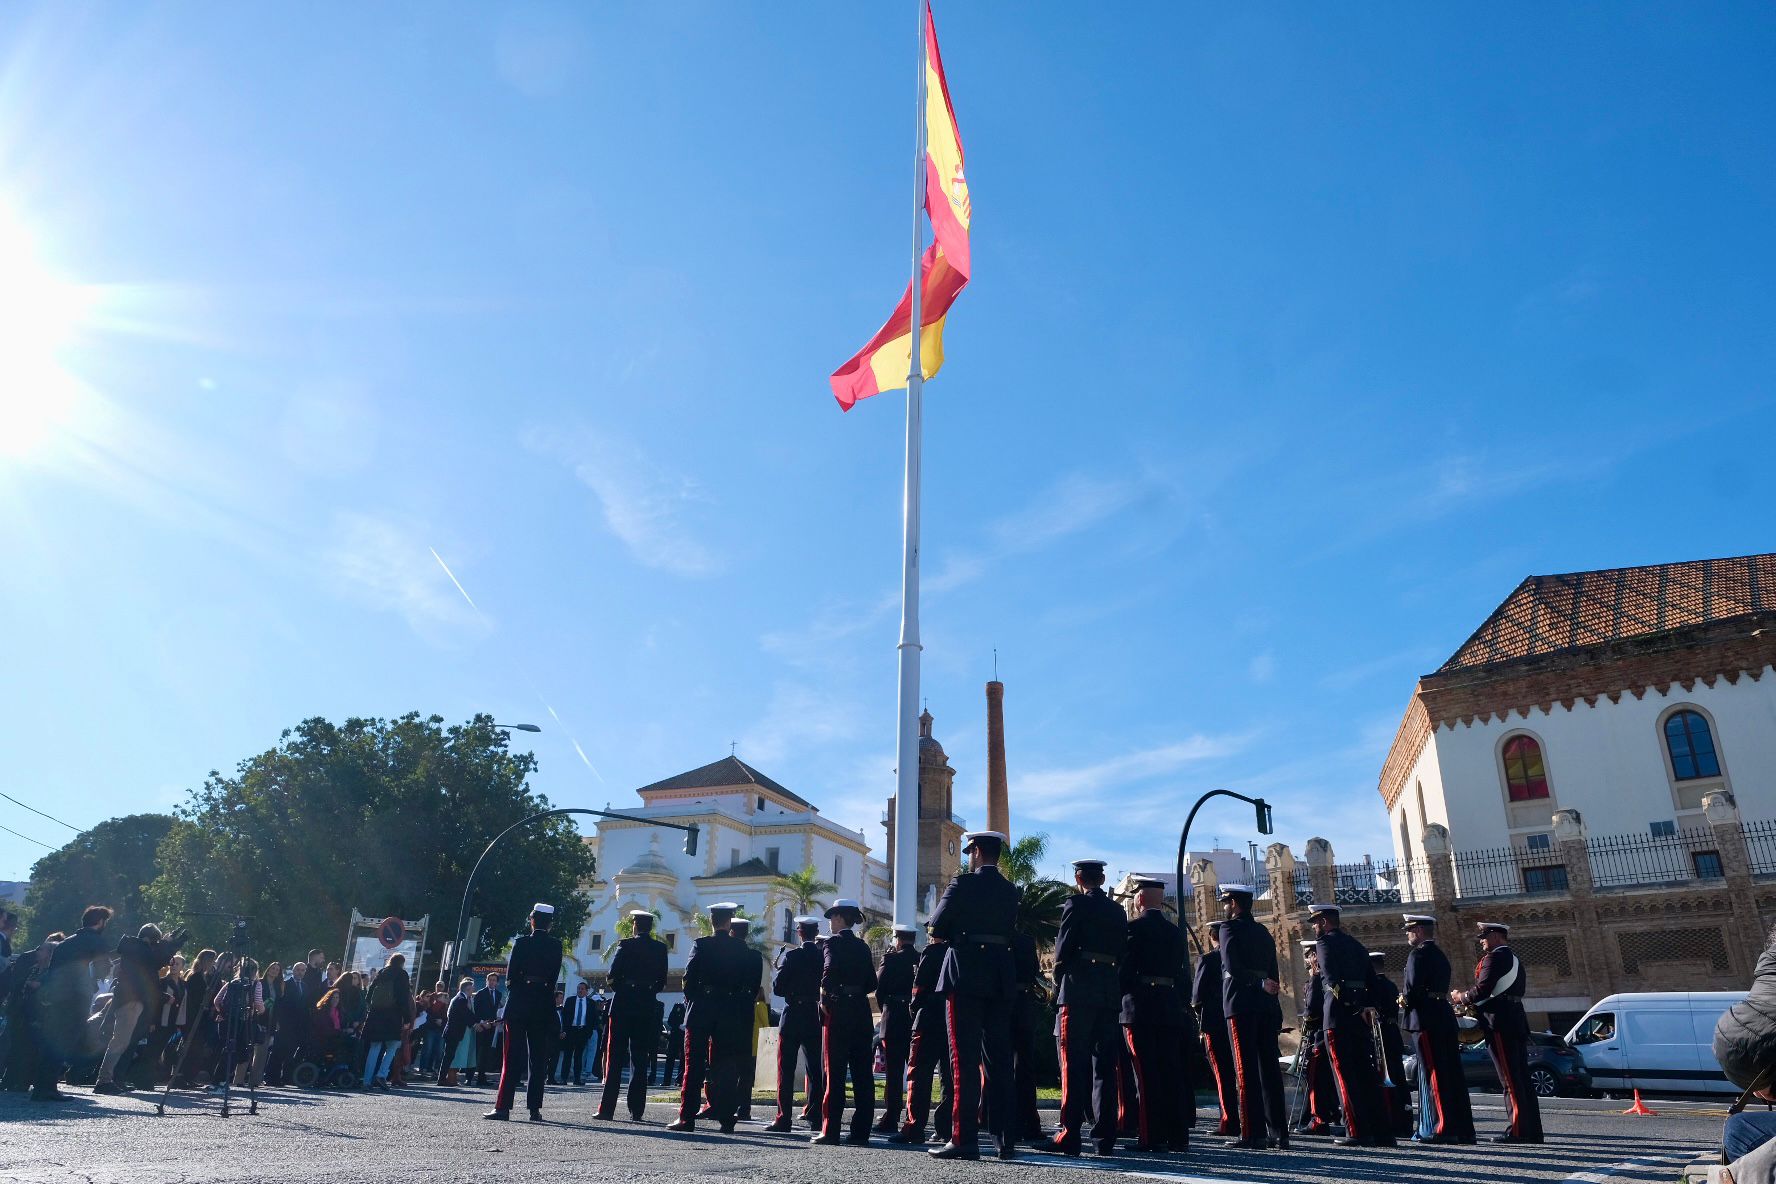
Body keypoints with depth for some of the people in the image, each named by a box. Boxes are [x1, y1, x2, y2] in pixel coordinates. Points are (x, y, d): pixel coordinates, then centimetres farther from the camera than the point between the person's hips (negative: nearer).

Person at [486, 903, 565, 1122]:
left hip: (518, 1004, -1)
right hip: (543, 1004, 2)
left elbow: (510, 976, -3)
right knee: (538, 1057, 8)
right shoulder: (556, 946, 1)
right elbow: (553, 978, 2)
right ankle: (534, 1108, 7)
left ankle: (503, 1106, 0)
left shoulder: (521, 943, -5)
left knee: (513, 1056, 3)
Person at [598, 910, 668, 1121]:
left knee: (615, 1058, 4)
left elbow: (613, 976, -9)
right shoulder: (660, 949, 4)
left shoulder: (626, 945, -6)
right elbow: (662, 982, 5)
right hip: (647, 1007, 3)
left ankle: (607, 1108, 3)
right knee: (640, 1060, 7)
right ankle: (636, 1110, 5)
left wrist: (620, 990, 9)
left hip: (623, 1005, -3)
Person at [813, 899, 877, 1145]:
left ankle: (830, 1130, -2)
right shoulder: (863, 946, 13)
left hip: (838, 1010, -6)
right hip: (861, 1011, 6)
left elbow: (829, 972, -22)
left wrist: (824, 998, -9)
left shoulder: (833, 943, -6)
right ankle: (861, 1130, 9)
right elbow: (872, 982, 11)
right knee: (862, 1072, 7)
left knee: (834, 1071, -2)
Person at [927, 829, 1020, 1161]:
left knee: (965, 1059, -2)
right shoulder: (1010, 890, 11)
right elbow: (1009, 929, 15)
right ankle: (1005, 1139, 12)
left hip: (966, 975, -6)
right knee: (999, 1060, 10)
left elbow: (937, 927, -4)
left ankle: (965, 1140, -2)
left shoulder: (964, 884, -7)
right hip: (1001, 980, 6)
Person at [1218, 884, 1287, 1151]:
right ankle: (1279, 1134, 10)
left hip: (1240, 1003, -7)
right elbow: (1273, 973, 16)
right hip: (1267, 1006, 7)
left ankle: (1253, 1135, -7)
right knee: (1269, 1068, 8)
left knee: (1246, 1069, -6)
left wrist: (1262, 985, -9)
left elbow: (1232, 967, -16)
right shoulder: (1263, 932, 18)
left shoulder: (1230, 927, -4)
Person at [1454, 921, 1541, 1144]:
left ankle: (1518, 1131, -8)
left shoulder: (1495, 957, -10)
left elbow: (1482, 990, -18)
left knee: (1510, 1079, -8)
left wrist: (1462, 997, -1)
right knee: (1522, 1078, 10)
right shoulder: (1514, 959, 20)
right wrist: (1475, 1007, 18)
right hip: (1517, 1022, 10)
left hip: (1500, 1023, -10)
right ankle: (1532, 1130, 13)